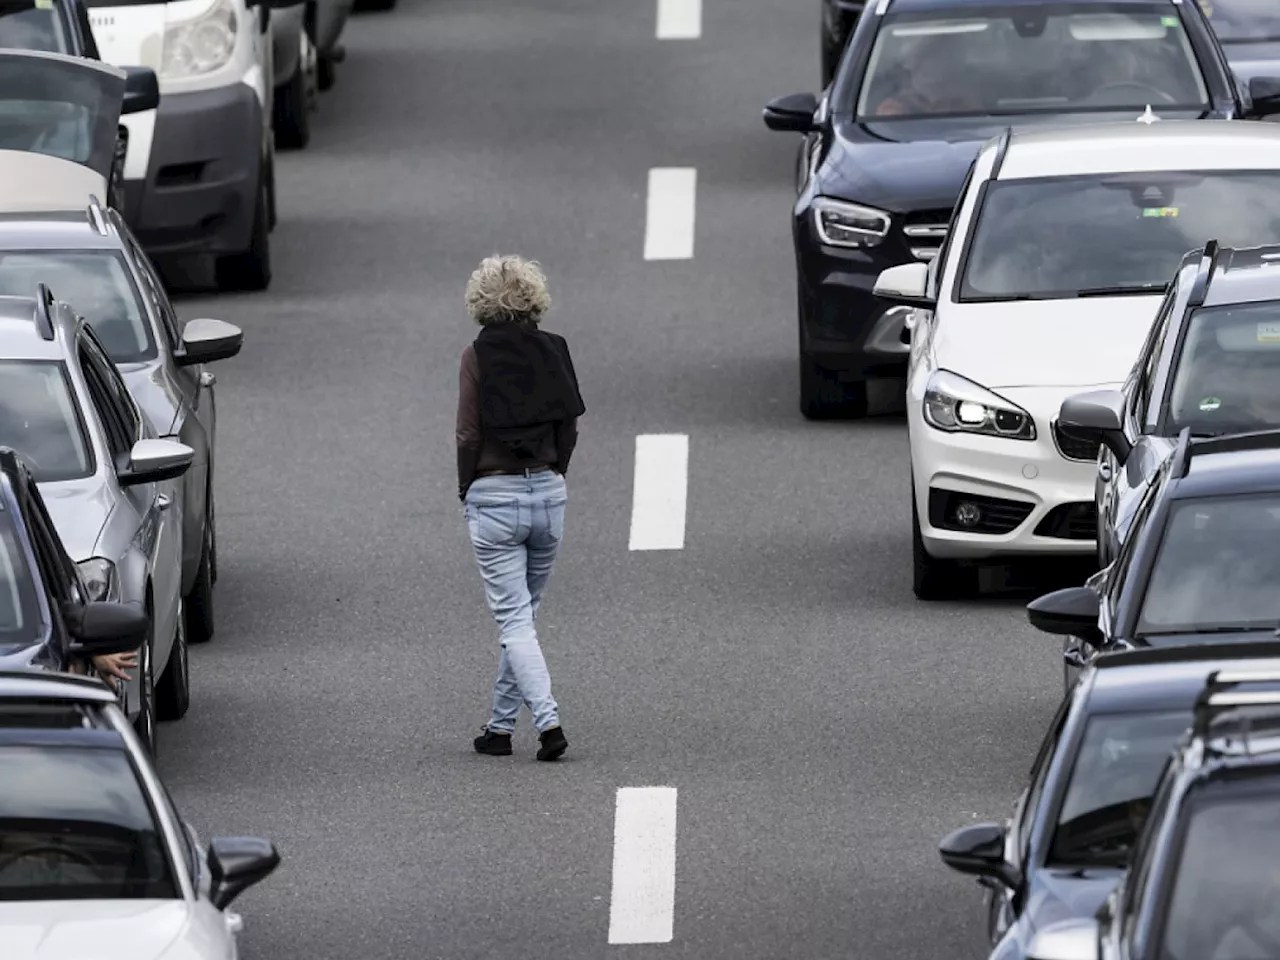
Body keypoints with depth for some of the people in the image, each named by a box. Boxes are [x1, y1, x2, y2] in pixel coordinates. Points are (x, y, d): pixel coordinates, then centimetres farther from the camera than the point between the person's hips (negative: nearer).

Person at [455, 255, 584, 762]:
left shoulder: (478, 356, -9)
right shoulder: (553, 349, 2)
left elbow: (469, 434, -10)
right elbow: (569, 429, 4)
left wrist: (466, 491, 4)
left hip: (494, 496, -4)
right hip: (548, 492, 4)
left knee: (513, 619, -2)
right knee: (522, 614, 16)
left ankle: (548, 719, -18)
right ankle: (501, 725, 22)